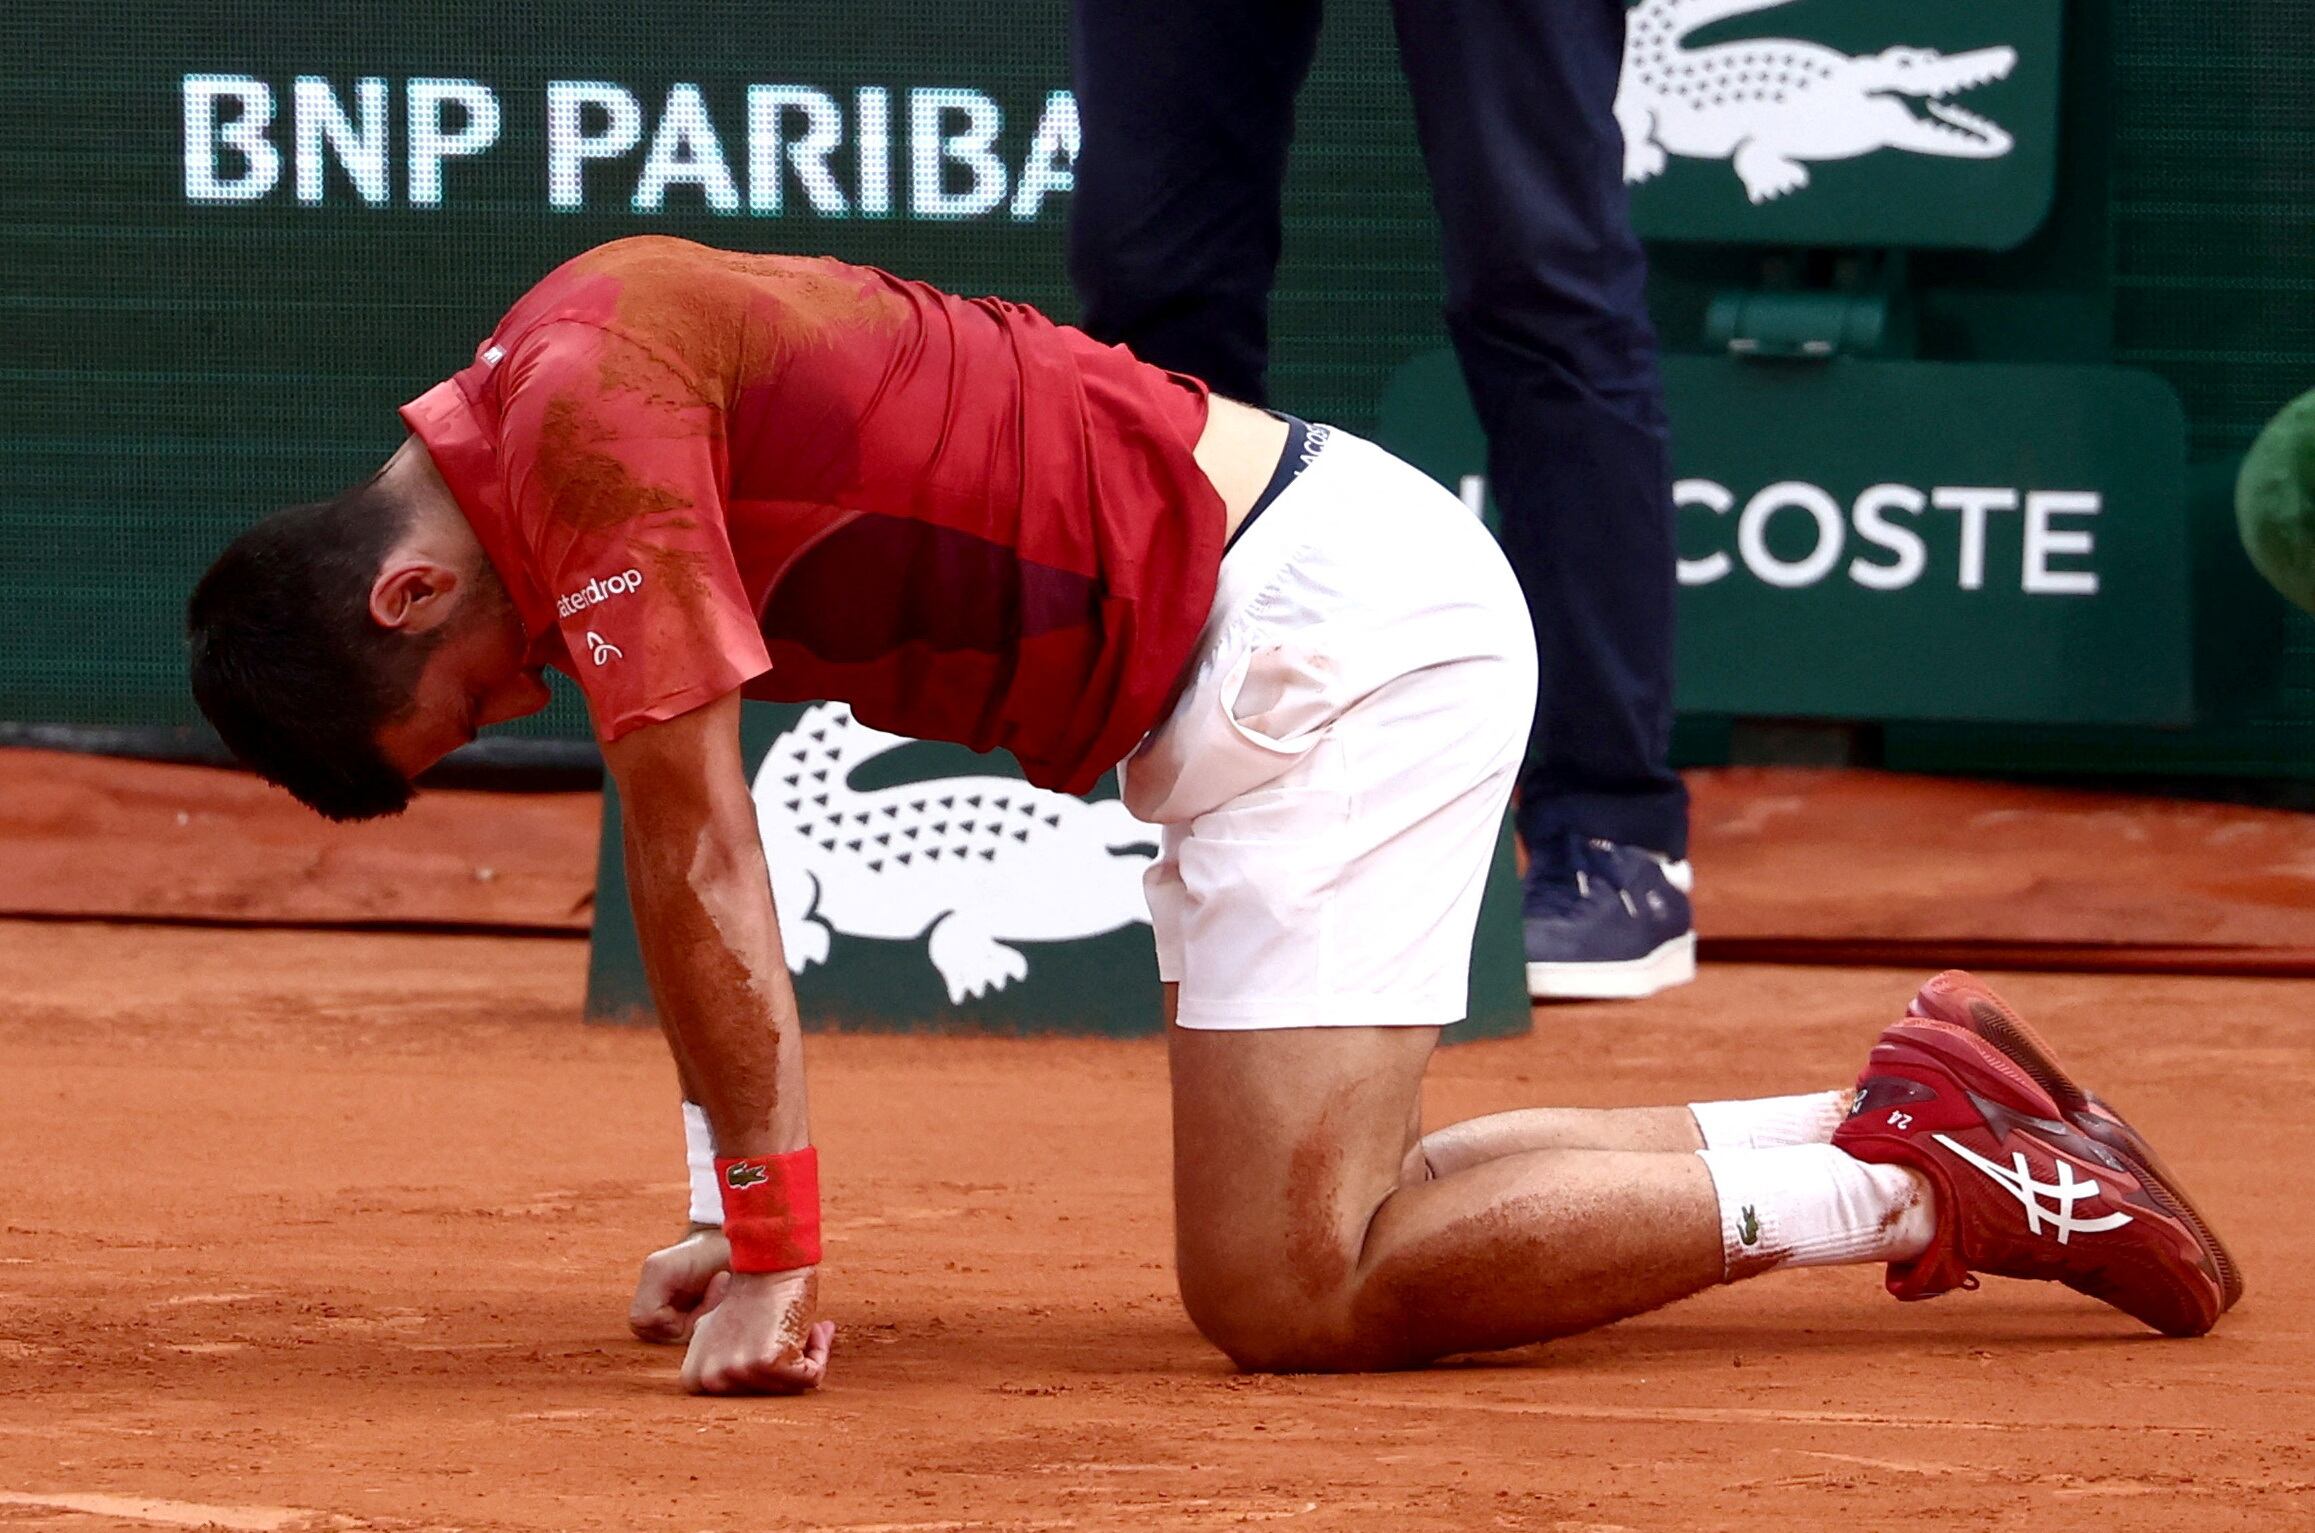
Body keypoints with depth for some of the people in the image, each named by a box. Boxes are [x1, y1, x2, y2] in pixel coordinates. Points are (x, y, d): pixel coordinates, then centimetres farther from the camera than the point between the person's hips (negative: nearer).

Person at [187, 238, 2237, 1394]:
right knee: (1318, 1232, 17)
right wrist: (741, 1213, 18)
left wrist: (772, 1252, -10)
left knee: (1284, 1294, -15)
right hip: (1297, 641, 10)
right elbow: (705, 868, 20)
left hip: (1332, 631, -10)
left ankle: (1919, 1183, -10)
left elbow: (698, 865, -16)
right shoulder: (549, 399, 13)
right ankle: (1899, 1118, 17)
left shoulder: (589, 422, -17)